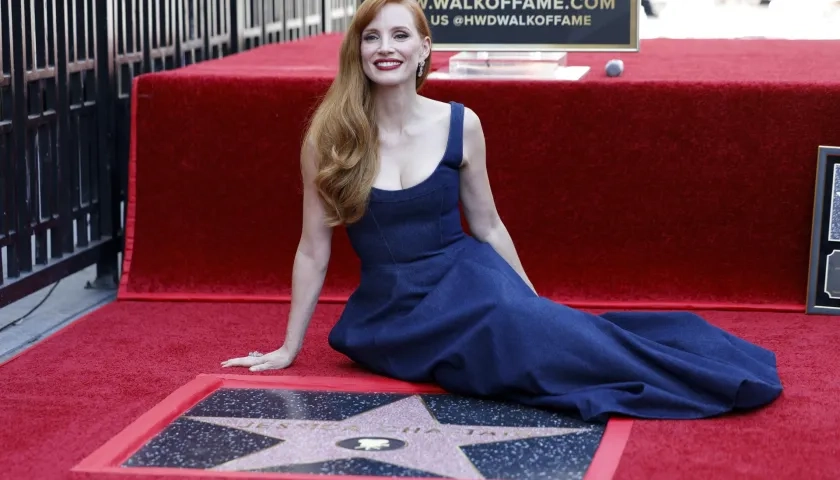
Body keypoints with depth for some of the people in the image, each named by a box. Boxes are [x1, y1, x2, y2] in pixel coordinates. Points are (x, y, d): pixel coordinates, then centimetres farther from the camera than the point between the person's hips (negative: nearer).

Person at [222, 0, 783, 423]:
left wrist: (534, 306, 14)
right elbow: (314, 250, 1)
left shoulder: (460, 125, -2)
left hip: (466, 283, 1)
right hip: (390, 310, -1)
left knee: (539, 329, -32)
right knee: (520, 344, -30)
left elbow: (488, 227, 10)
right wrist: (288, 349, 5)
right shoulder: (329, 138, -7)